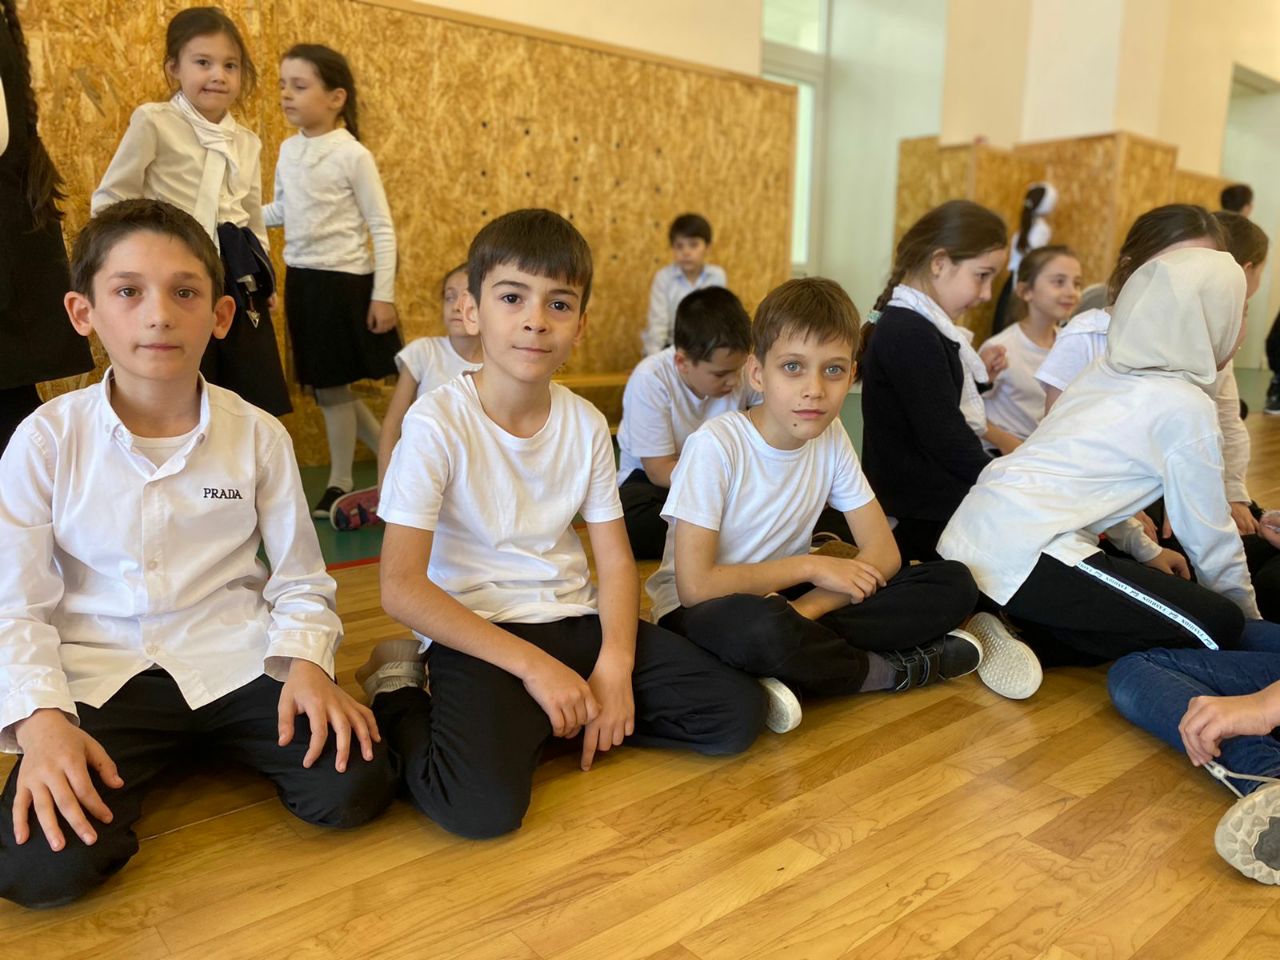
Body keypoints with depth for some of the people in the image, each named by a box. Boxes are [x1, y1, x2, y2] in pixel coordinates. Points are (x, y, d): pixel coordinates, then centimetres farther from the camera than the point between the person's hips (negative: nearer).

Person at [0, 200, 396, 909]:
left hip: (236, 659, 1)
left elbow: (300, 582, 2)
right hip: (100, 675, 0)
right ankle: (150, 759, 8)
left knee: (353, 790, -19)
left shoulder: (258, 436, -2)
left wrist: (307, 663, -16)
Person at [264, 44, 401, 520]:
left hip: (343, 281, -7)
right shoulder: (289, 149, 8)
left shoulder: (353, 155, -12)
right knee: (325, 385, 11)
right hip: (301, 279, 7)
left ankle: (339, 484, 18)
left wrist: (383, 295, -16)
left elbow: (383, 229, -11)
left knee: (331, 387, 1)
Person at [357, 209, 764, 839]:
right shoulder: (437, 423, -13)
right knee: (483, 803, -31)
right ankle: (399, 693, 2)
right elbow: (402, 588, -16)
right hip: (477, 632, -5)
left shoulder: (586, 424, 2)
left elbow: (616, 561, 4)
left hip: (576, 621, 5)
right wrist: (533, 665, -18)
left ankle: (546, 720, 7)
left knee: (738, 714, -5)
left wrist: (614, 664, -13)